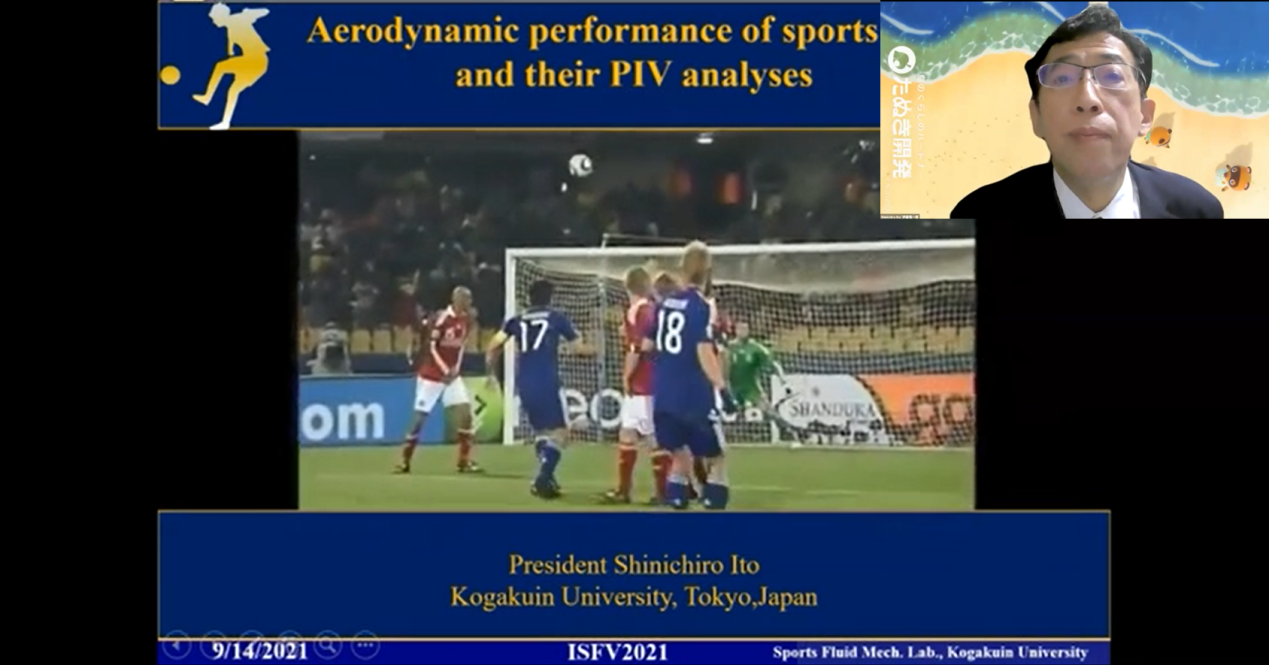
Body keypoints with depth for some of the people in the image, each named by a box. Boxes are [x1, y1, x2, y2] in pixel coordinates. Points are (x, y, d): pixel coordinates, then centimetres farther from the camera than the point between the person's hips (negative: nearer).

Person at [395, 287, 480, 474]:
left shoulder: (467, 320, 3)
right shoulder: (441, 319, -19)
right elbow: (431, 348, -18)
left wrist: (455, 369, 1)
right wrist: (445, 370, -20)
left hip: (451, 374, 6)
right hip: (431, 375, -6)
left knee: (464, 410, -7)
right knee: (420, 415, -2)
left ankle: (464, 461, 1)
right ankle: (404, 460, 11)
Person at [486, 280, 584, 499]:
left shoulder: (516, 320, 14)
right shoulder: (556, 317, 6)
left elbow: (493, 347, 9)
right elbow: (579, 345, 10)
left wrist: (492, 372, 23)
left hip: (524, 385, 5)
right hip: (547, 383, -4)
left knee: (541, 431, 22)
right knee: (560, 431, -1)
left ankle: (545, 477, 15)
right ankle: (543, 477, -20)